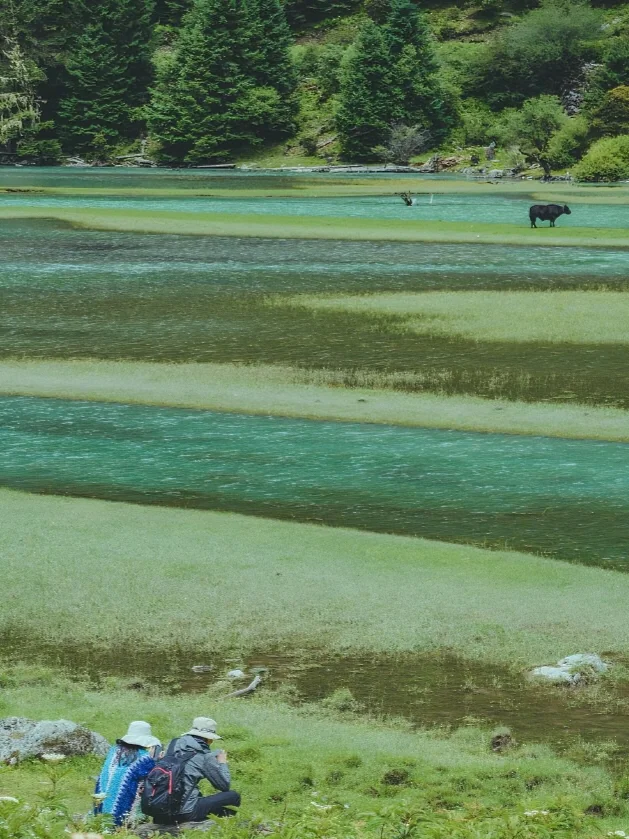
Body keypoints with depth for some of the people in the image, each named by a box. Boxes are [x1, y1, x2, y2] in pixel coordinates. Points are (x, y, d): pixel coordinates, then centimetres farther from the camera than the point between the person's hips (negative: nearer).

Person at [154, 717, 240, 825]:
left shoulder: (175, 744, 8)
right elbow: (224, 785, 1)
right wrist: (223, 763, 17)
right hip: (186, 811, -7)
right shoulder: (205, 756, -7)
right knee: (233, 796, 4)